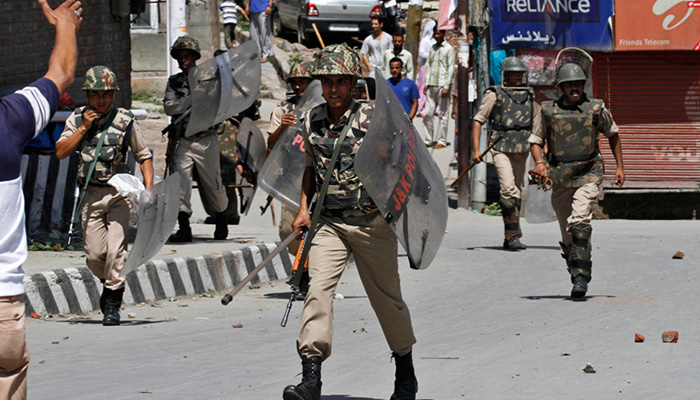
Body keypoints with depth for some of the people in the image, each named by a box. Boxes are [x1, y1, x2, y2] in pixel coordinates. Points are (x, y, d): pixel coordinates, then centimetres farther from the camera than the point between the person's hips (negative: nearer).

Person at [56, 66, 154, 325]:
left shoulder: (125, 121, 1)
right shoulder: (77, 119, 7)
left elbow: (143, 157, 8)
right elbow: (61, 152, -1)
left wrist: (149, 189, -4)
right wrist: (84, 127, -7)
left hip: (120, 193, -2)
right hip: (91, 194, 2)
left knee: (116, 249, -14)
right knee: (94, 254, 0)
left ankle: (112, 302, -3)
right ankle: (110, 282, 30)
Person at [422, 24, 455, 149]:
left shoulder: (448, 49, -2)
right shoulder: (432, 48, 15)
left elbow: (451, 69, -6)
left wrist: (446, 87, -11)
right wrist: (426, 83, 10)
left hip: (442, 86, -5)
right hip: (431, 86, 5)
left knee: (443, 114, -1)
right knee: (428, 113, 2)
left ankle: (442, 140, 3)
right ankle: (430, 139, 9)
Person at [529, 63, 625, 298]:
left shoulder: (596, 109, 4)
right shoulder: (549, 111, 5)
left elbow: (612, 134, 20)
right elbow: (536, 140, 12)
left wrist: (620, 166, 18)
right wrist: (539, 162, -8)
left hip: (588, 175, -2)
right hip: (559, 177, 2)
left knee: (580, 221, -23)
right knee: (568, 233, 7)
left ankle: (581, 277, -25)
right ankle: (576, 272, 26)